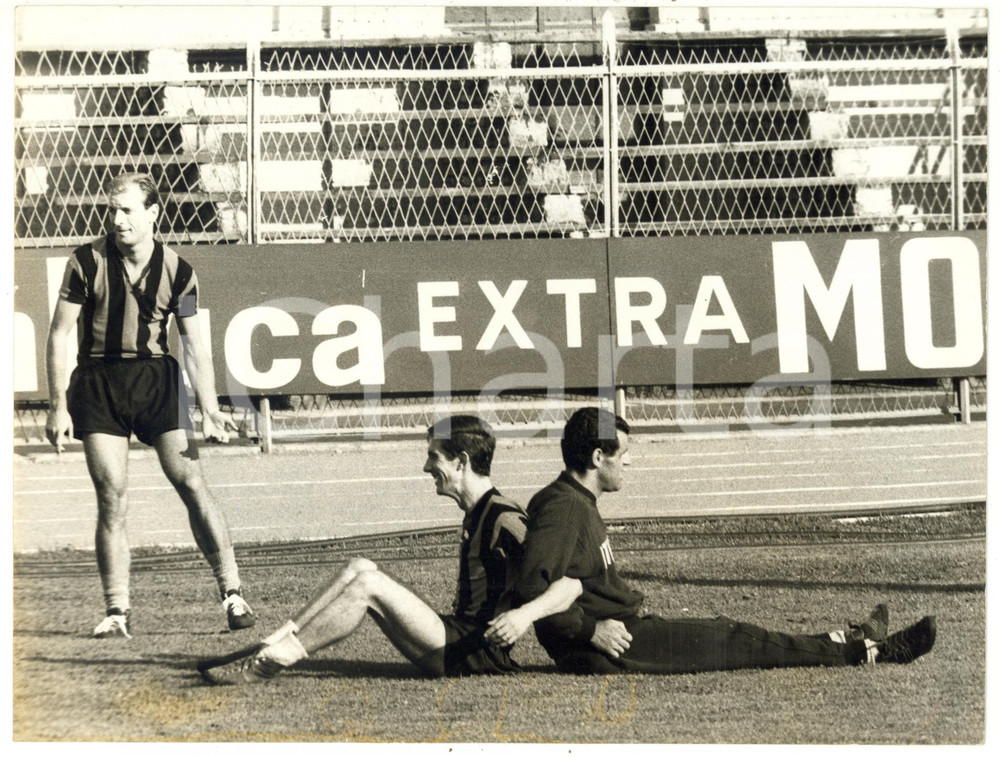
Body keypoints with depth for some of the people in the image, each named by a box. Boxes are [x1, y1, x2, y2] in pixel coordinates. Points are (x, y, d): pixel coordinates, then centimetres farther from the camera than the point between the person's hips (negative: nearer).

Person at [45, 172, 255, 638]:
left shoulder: (177, 272, 0)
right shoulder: (87, 262, -3)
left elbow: (195, 345, 2)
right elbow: (59, 335, 0)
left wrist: (209, 409, -8)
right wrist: (58, 406, -5)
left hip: (156, 378, 1)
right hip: (98, 384, -1)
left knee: (191, 484, -9)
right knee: (112, 498, -5)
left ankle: (232, 594, -4)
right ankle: (117, 612, 2)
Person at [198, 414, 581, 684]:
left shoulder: (504, 520, -14)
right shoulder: (477, 515, 16)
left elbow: (572, 583, -23)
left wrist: (524, 615, -35)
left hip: (478, 651, -10)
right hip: (456, 640, 10)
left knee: (368, 584, -21)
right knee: (359, 568, 3)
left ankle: (269, 663, -19)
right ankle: (272, 645, -5)